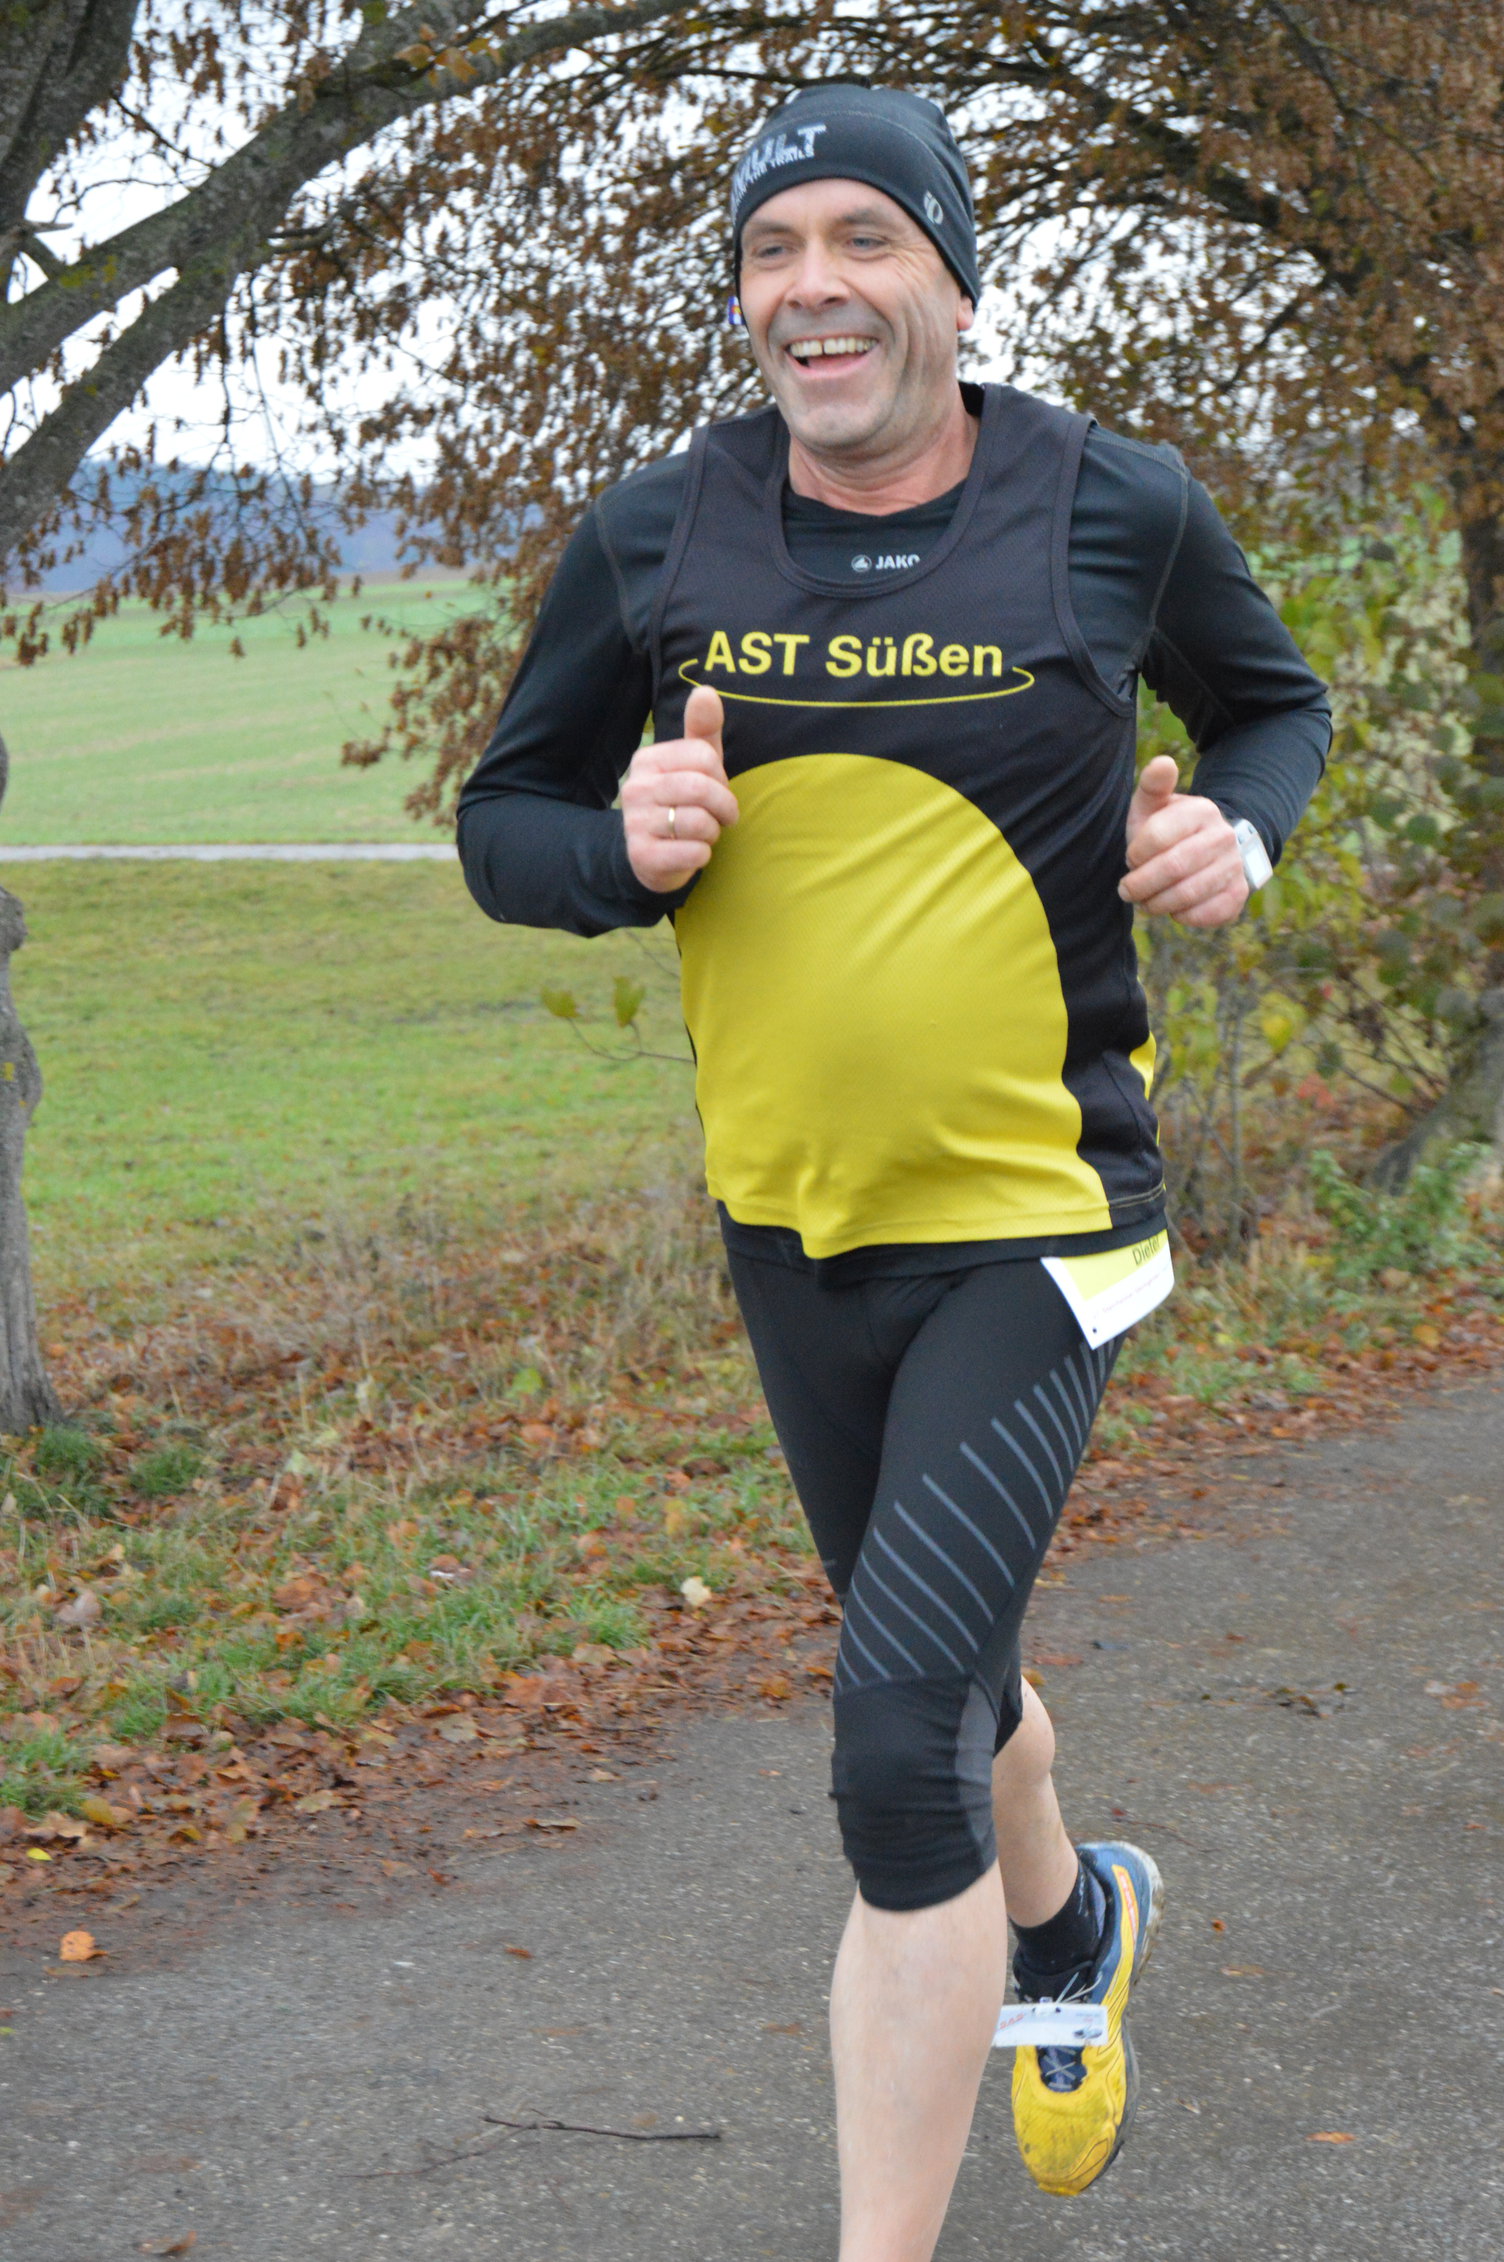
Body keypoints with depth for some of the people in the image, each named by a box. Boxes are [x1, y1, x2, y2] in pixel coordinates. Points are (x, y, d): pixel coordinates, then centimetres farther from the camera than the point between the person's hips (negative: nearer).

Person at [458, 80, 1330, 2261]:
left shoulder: (1117, 509, -7)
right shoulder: (655, 539, -3)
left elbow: (1274, 697, 13)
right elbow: (503, 820, 5)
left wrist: (1239, 829, -9)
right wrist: (624, 847, -17)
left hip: (1032, 1219, -4)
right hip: (786, 1222, 4)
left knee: (899, 1743, -15)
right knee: (935, 1667, 23)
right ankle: (1070, 1916, 55)